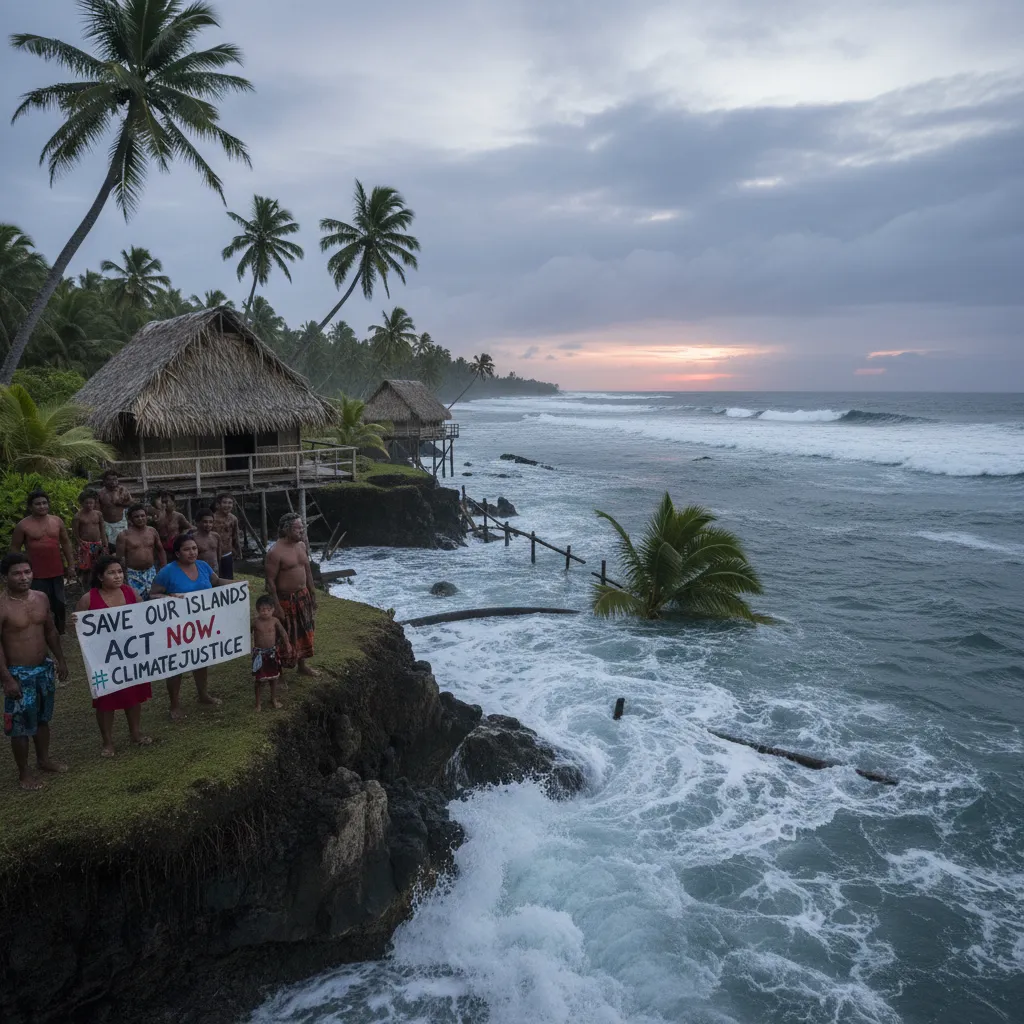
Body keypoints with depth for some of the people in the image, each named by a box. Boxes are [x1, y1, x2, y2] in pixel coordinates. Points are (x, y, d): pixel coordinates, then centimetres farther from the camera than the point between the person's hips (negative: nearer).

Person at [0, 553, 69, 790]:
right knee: (21, 725, 4)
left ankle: (44, 759, 39)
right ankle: (23, 774, 20)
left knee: (43, 718, 21)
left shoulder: (41, 598, 0)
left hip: (44, 668, 6)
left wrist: (60, 659, 13)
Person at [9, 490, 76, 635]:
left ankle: (59, 632, 32)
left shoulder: (57, 521, 4)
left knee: (59, 605, 15)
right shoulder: (23, 525, -7)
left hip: (57, 572, 4)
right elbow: (14, 549, -1)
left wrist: (71, 565, 8)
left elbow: (66, 543, 11)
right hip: (36, 575, -4)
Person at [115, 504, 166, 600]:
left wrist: (164, 569, 12)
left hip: (151, 572, 4)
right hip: (133, 574, -4)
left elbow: (160, 550, 16)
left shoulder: (152, 531, 7)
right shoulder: (125, 535, -6)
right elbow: (119, 557, -6)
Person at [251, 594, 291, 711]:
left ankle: (274, 699, 31)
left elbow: (283, 632, 3)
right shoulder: (255, 622, -12)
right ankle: (258, 702, 18)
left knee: (274, 677, 14)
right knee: (259, 679, 4)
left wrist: (287, 644, -4)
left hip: (273, 652, 2)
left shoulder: (275, 621, -7)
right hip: (259, 653, -2)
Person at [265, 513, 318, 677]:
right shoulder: (276, 552, -19)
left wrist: (312, 593, 14)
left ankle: (302, 666, 36)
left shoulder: (301, 545, 4)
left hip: (303, 596, 7)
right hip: (285, 599, -7)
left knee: (304, 632, 18)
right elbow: (270, 581, -18)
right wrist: (276, 606, -19)